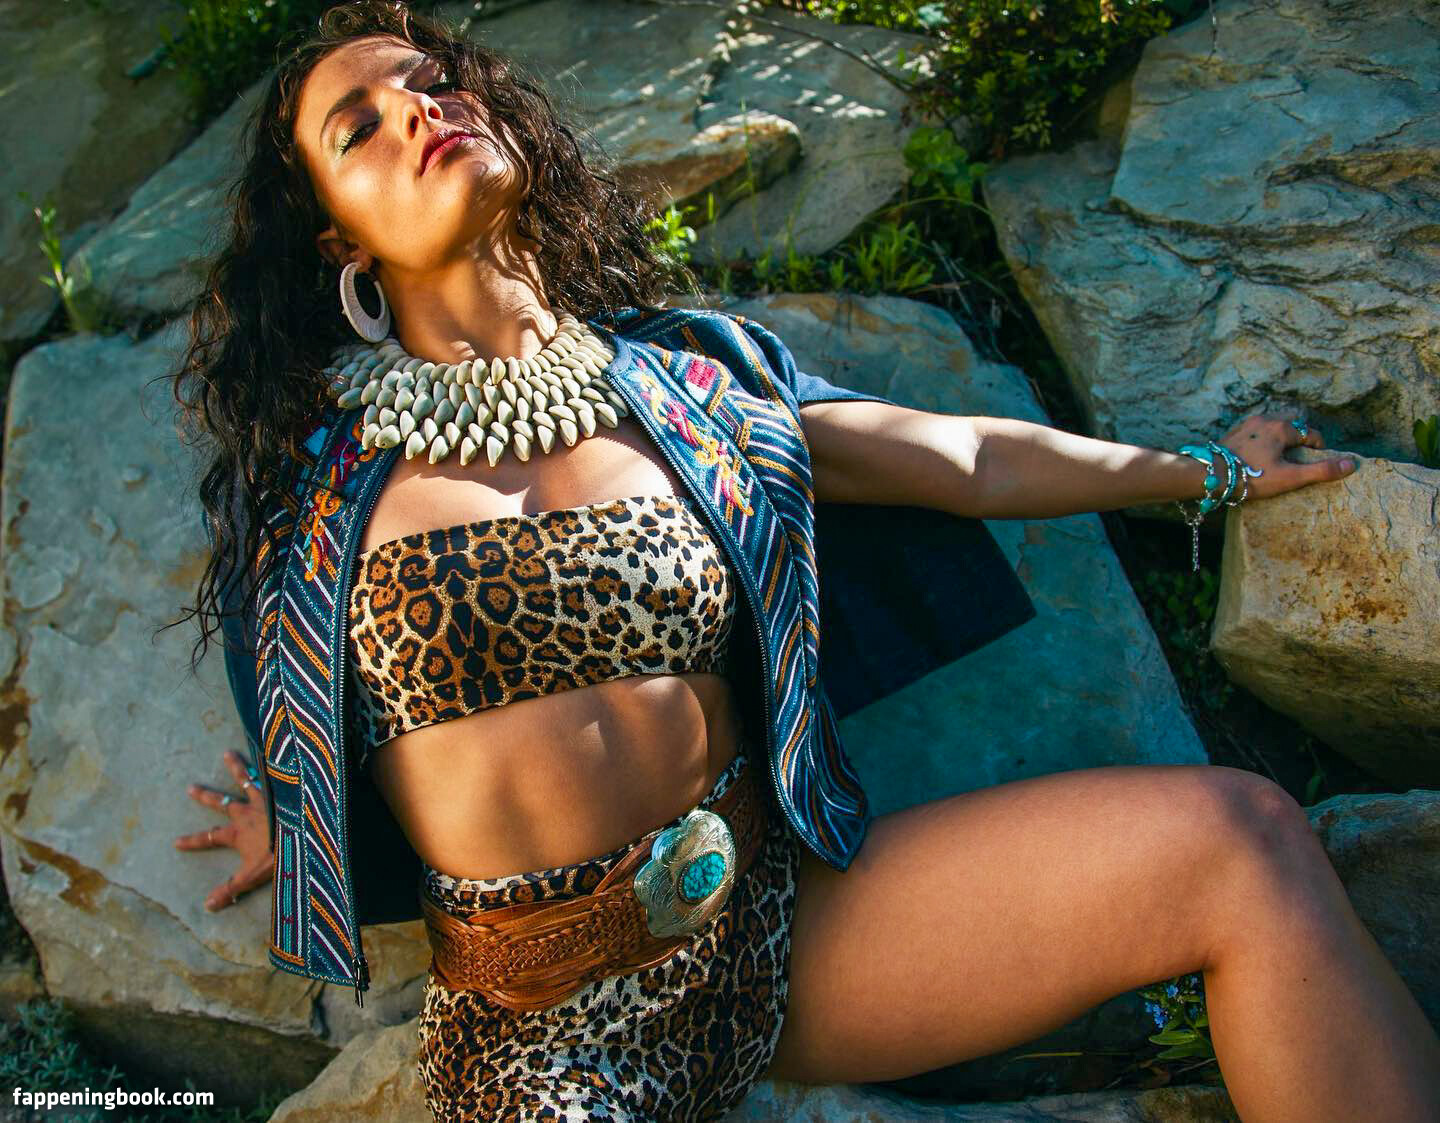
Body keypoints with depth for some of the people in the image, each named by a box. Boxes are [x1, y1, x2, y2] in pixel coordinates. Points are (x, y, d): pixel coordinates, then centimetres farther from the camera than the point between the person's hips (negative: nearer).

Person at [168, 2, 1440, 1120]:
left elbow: (972, 460, 13)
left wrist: (1208, 469, 22)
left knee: (1244, 840, -11)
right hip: (548, 1021, -1)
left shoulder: (677, 390, 5)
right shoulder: (329, 463, 3)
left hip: (780, 918, 3)